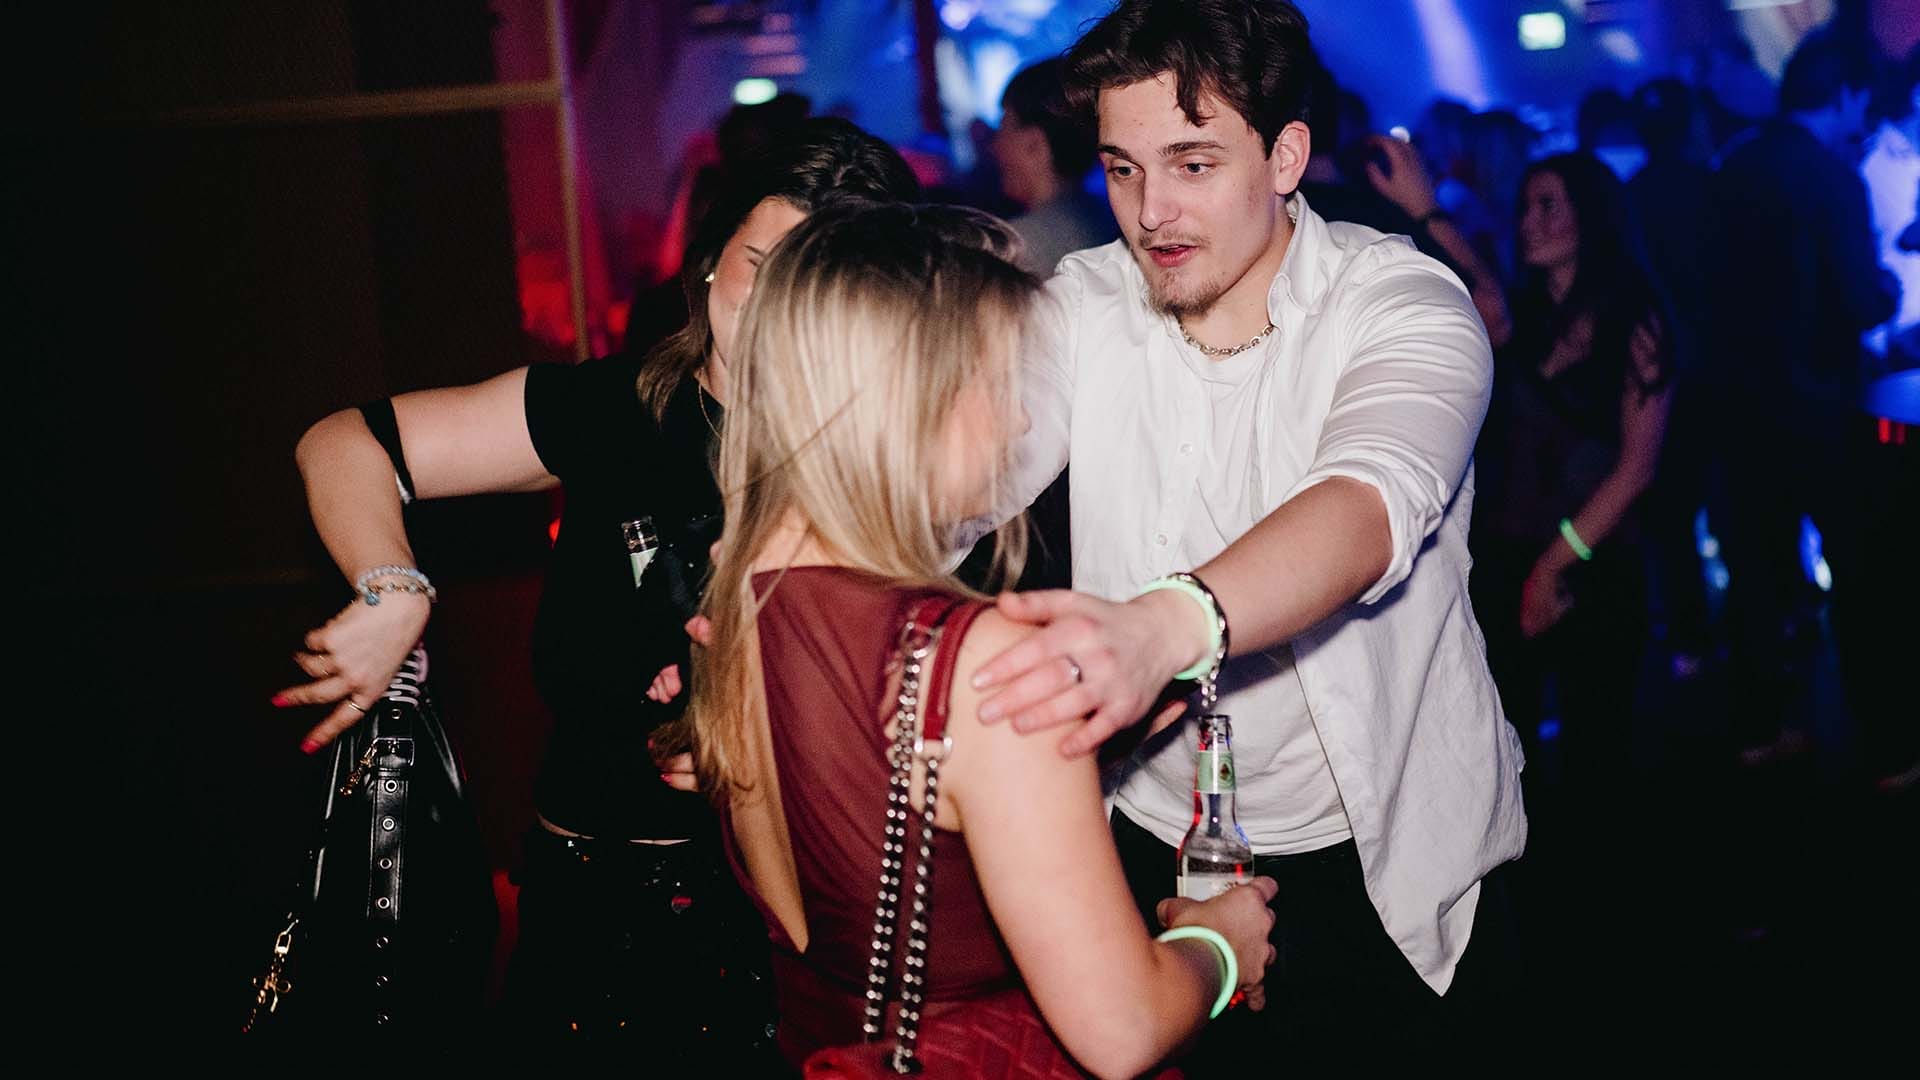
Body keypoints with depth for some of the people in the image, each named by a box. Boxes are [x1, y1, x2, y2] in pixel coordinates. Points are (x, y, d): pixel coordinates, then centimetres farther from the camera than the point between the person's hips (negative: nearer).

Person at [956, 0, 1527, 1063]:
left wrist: (1168, 624, -58)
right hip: (1158, 839, 3)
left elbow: (1367, 505, -38)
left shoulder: (1404, 305, -18)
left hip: (1393, 855, -3)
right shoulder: (1081, 310, -6)